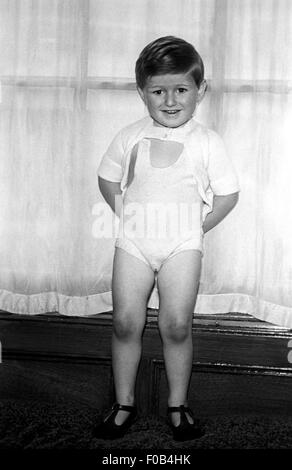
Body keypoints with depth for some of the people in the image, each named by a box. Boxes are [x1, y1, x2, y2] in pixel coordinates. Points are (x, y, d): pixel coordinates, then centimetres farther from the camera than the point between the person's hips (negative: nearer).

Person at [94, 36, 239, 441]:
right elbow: (108, 180, 15)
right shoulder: (130, 137, 3)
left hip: (183, 244, -2)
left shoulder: (207, 142, -2)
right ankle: (124, 404, 17)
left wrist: (198, 227, -2)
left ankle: (178, 406, 15)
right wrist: (129, 218, 6)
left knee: (176, 325, -5)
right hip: (133, 242, 2)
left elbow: (228, 194, 3)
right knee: (125, 322, -1)